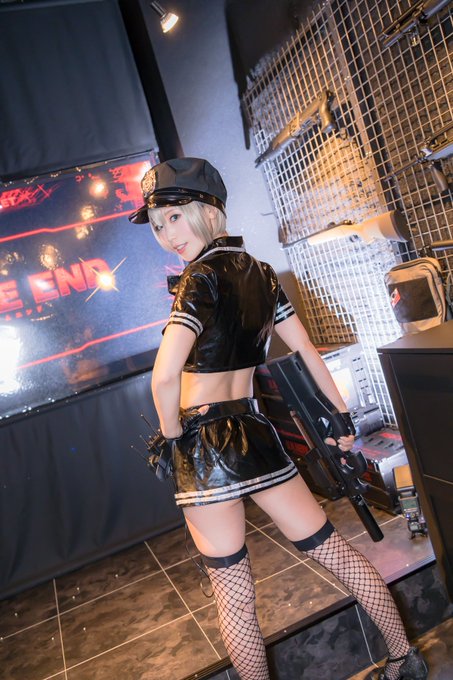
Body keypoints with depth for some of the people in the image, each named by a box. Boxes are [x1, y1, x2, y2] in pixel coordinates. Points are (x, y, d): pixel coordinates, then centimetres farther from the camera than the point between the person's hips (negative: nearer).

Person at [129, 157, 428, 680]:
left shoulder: (202, 276, -15)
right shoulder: (260, 273, 6)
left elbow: (165, 376, -28)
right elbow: (307, 352, 12)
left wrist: (173, 438, -11)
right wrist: (342, 416, 20)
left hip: (205, 445, -6)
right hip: (257, 435, 7)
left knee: (232, 591, 9)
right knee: (331, 548, 17)